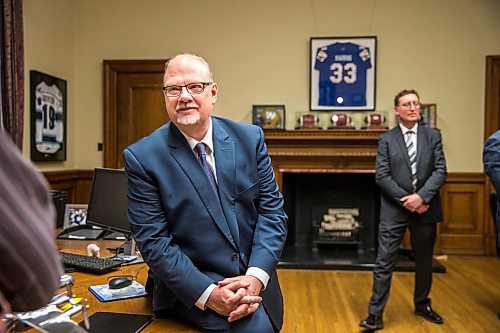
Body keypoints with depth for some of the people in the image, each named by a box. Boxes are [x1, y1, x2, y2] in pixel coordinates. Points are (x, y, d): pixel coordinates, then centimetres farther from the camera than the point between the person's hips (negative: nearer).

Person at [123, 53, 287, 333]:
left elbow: (272, 209, -1)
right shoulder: (142, 157, -8)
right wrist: (208, 294, -18)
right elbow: (153, 240, -10)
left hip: (257, 281, 4)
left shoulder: (249, 138, 0)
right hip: (190, 289, -3)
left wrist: (255, 277, -13)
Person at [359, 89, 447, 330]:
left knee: (424, 262, 17)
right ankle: (375, 315, 4)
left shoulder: (433, 136, 7)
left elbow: (440, 171, -1)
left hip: (425, 209, 3)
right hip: (394, 211, -2)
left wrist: (421, 196, -15)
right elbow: (381, 176, -6)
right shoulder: (386, 139, 1)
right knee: (384, 263, -3)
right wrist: (406, 200, -14)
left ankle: (422, 305, 39)